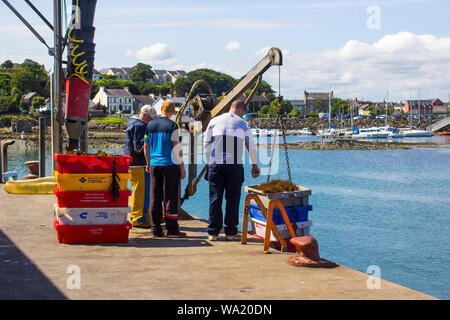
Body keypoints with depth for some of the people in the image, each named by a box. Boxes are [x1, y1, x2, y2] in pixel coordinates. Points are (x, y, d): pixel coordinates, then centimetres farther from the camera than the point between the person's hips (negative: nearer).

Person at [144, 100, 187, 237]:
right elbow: (177, 148, -10)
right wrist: (182, 167, -4)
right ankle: (172, 229, 2)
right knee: (170, 197, 0)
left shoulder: (150, 125, 8)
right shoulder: (172, 126, -8)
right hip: (170, 164, -5)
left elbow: (146, 146, 13)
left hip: (154, 164, 5)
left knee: (155, 197, 8)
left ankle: (156, 228, 10)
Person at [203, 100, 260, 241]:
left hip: (215, 164, 2)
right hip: (235, 165, -1)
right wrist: (255, 165, 25)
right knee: (232, 199, 5)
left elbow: (206, 144, 11)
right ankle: (231, 231, 8)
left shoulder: (214, 121, 11)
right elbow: (251, 147, 13)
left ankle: (213, 232, 5)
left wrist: (209, 163, 20)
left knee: (215, 198, 4)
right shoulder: (244, 124, 7)